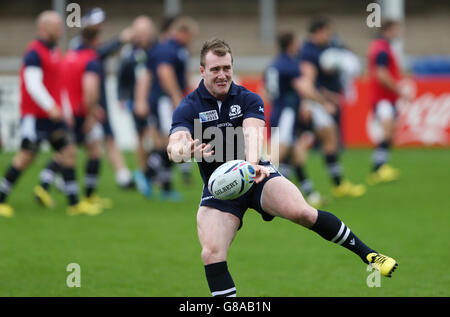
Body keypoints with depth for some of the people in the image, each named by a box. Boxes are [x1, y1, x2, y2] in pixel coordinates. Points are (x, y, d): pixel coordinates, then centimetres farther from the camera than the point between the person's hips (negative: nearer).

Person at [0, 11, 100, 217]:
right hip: (34, 115, -9)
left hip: (52, 114, 9)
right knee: (26, 156, -6)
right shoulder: (34, 53, -13)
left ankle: (74, 203, 5)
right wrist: (50, 107, -29)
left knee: (68, 152, 3)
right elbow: (33, 84, -21)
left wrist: (64, 110, 17)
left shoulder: (54, 52, 15)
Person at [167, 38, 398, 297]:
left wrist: (252, 163, -44)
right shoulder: (189, 108, -4)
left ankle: (368, 254, -15)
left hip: (258, 176, -1)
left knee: (300, 211, -26)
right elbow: (174, 146, -21)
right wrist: (186, 150, -47)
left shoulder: (248, 99, -2)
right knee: (212, 254, -19)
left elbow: (252, 131, -22)